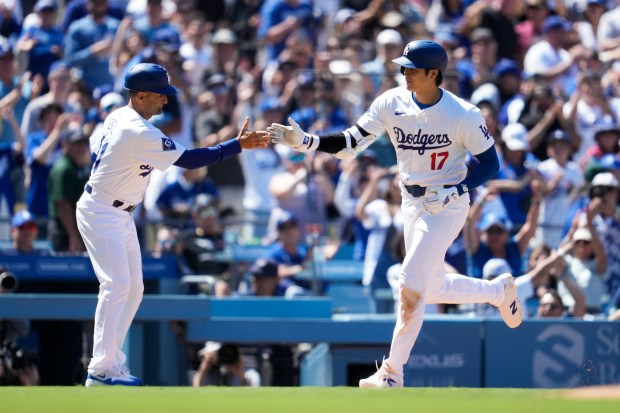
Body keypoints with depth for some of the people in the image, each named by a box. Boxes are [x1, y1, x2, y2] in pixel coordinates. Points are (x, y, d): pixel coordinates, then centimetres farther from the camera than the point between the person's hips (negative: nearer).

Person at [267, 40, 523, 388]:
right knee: (432, 288, 16)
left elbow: (491, 164, -11)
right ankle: (498, 290, 43)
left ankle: (392, 373, -8)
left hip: (448, 206, -6)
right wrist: (305, 141, -25)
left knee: (411, 285, -15)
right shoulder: (391, 104, -8)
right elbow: (350, 144, -11)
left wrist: (452, 192, -24)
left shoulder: (464, 115, -20)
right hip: (412, 203, 6)